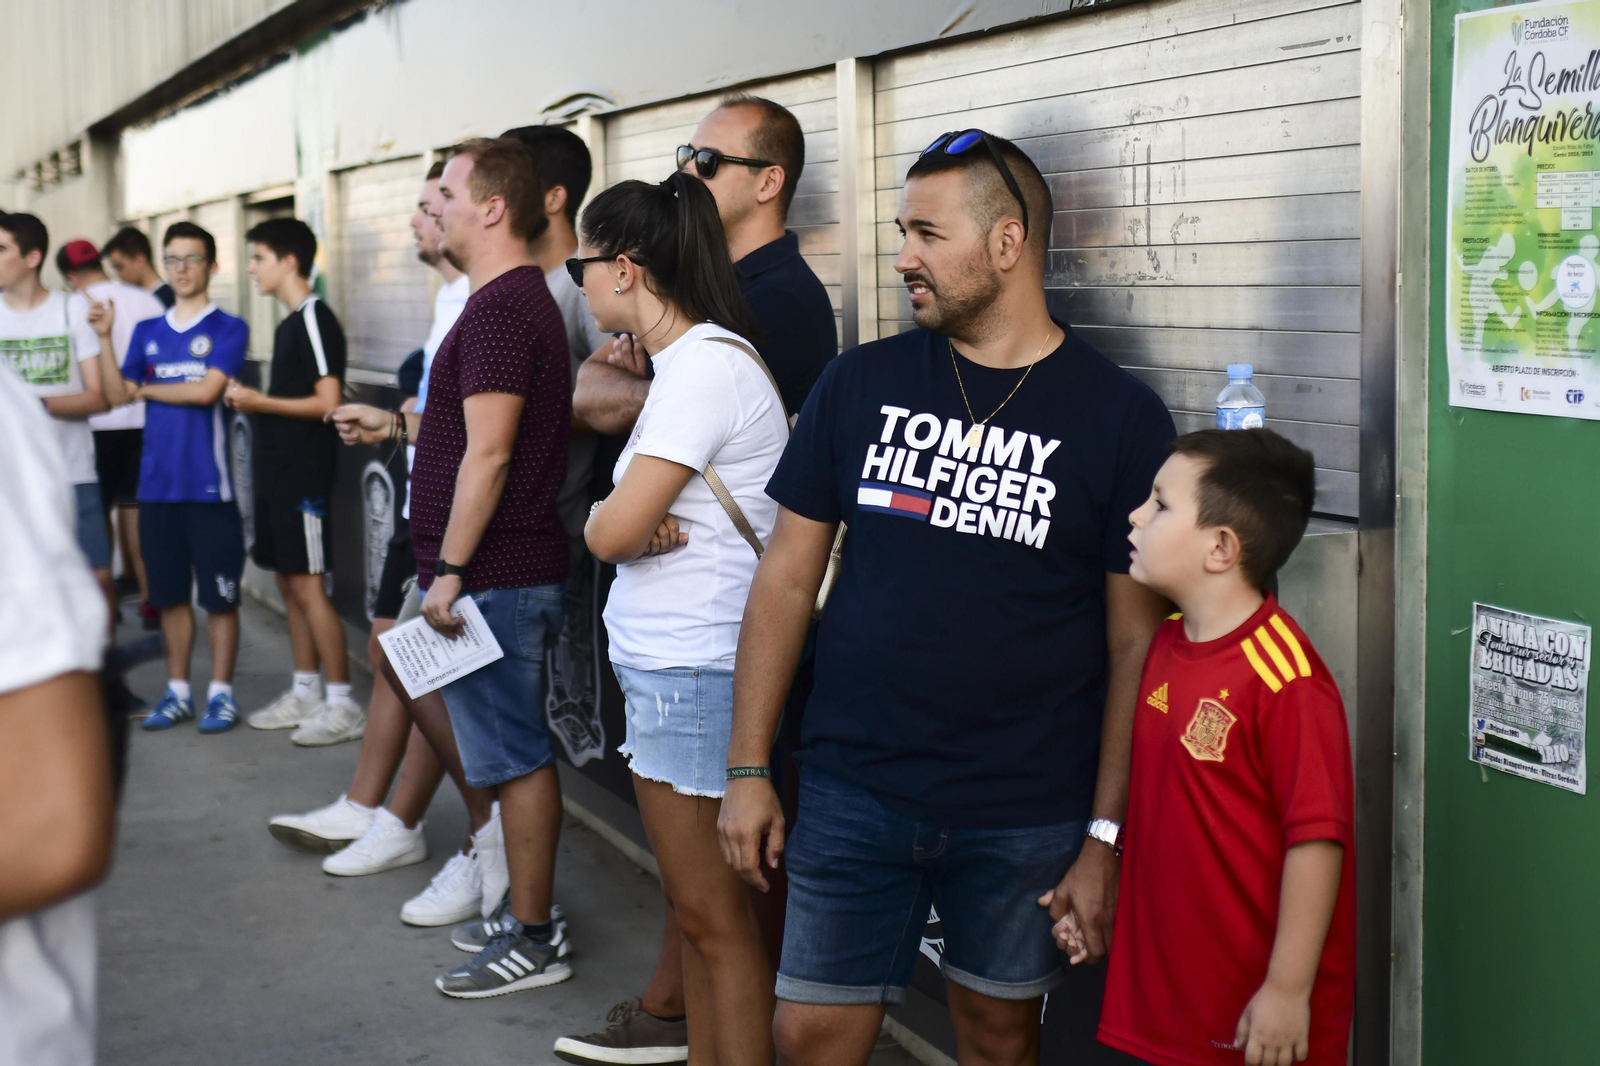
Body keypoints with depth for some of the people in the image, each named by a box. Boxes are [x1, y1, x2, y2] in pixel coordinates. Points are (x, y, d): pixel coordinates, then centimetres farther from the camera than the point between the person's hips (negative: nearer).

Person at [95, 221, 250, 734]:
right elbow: (118, 393, 3)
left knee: (219, 595, 1)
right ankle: (177, 692, 21)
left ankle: (221, 694, 10)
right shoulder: (147, 332, 12)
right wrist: (104, 337, -8)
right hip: (157, 484, 5)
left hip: (208, 485, -5)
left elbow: (206, 390, -14)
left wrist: (147, 388, -1)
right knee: (169, 594, 11)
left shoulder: (228, 329, -2)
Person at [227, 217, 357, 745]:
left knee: (308, 585, -8)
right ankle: (304, 692, 21)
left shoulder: (314, 318, -13)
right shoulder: (289, 323, 15)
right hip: (279, 471, 9)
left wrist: (261, 402, -17)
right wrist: (252, 401, 7)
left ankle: (343, 705, -3)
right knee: (289, 582, 12)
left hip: (305, 474, -9)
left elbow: (328, 402, -19)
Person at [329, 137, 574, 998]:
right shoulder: (519, 298, 15)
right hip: (501, 571, 11)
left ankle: (532, 941, 8)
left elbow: (489, 452, -23)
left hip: (494, 574, -11)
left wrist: (450, 570, -22)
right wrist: (397, 425, 29)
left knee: (514, 754, -2)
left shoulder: (500, 309, -18)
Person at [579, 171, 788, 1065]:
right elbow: (623, 526, 14)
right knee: (698, 906, 16)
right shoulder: (689, 361, 13)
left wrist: (614, 521, 0)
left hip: (691, 672, -10)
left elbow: (612, 532, -21)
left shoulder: (705, 366, -18)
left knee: (715, 914, 0)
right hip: (670, 663, 10)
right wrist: (639, 521, -8)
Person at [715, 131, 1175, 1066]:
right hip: (853, 791, 2)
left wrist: (1107, 836, -7)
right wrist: (748, 768, 2)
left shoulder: (1122, 417, -5)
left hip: (1028, 813, -2)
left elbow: (1135, 643, -4)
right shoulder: (863, 383, 3)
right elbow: (788, 577, 6)